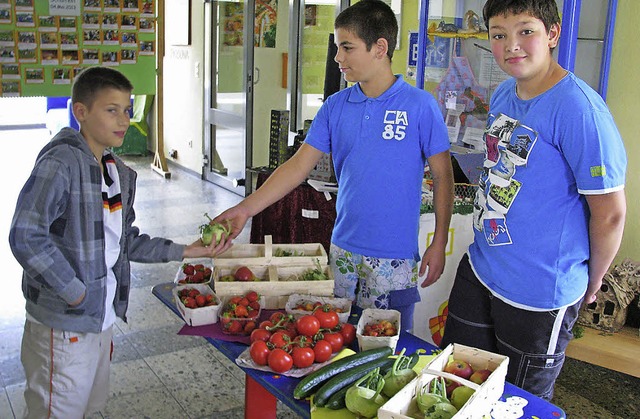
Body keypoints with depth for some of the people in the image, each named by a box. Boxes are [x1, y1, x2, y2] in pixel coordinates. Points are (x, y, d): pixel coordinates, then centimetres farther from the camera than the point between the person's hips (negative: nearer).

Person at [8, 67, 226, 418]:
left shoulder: (118, 172, 9)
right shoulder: (60, 164, -19)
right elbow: (26, 237, -27)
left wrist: (182, 252, 8)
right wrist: (74, 293, -22)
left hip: (102, 317, 9)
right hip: (64, 324, -8)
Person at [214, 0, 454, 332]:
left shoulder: (420, 105, -8)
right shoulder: (335, 106, 3)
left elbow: (442, 177, -4)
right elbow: (298, 166, 2)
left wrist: (439, 244, -7)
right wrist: (246, 209, -4)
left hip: (394, 257, -4)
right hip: (343, 248, 4)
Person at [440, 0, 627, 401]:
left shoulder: (579, 108, -22)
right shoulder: (503, 96, 3)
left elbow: (610, 213, -17)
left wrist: (591, 284, -4)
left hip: (539, 293, -7)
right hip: (479, 270, 8)